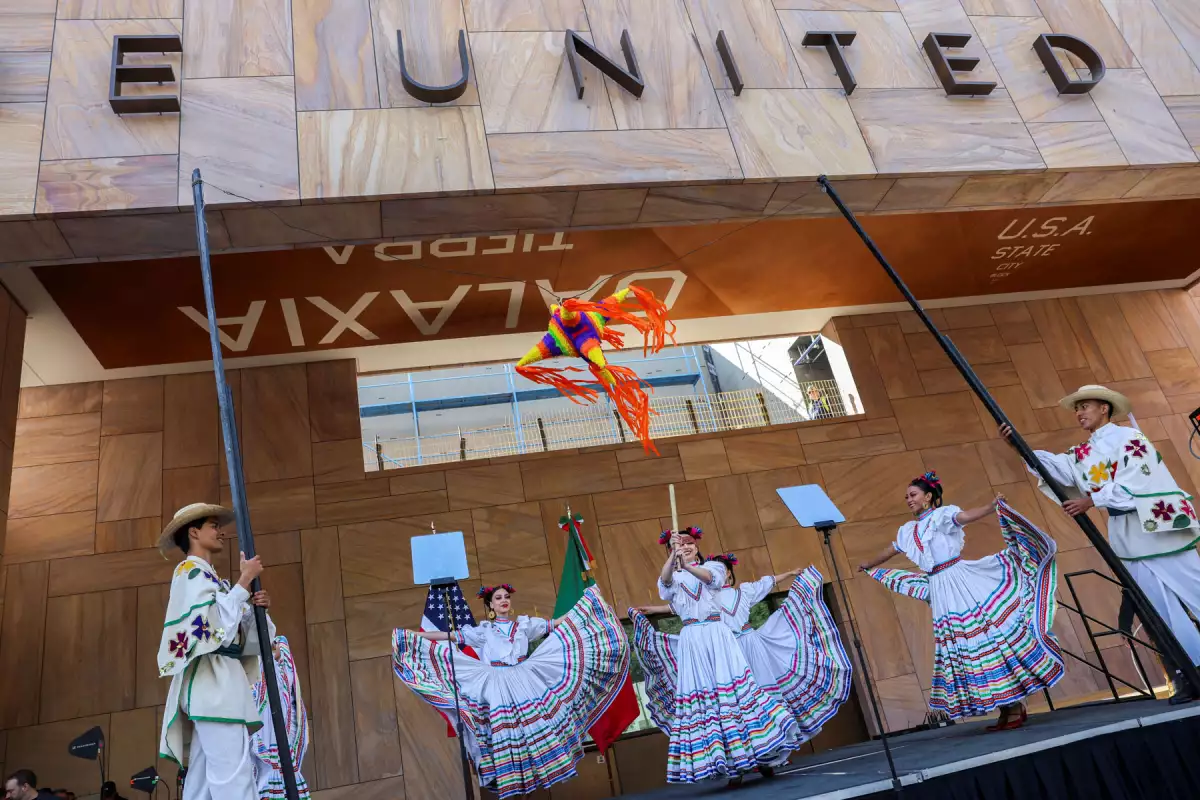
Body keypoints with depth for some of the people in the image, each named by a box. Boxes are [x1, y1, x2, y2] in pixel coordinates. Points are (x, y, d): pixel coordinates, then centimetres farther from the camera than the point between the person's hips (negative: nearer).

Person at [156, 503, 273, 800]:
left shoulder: (210, 577, 24)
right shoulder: (190, 570, -2)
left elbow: (238, 632, 20)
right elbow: (216, 621, -16)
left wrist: (255, 608, 3)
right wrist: (244, 580, -11)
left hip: (222, 679, 9)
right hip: (211, 678, -9)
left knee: (205, 774, 6)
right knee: (233, 772, -17)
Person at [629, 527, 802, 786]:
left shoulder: (713, 565, 13)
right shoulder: (673, 577, 14)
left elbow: (709, 577, -12)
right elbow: (664, 581, -12)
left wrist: (687, 566, -33)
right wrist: (674, 554, -31)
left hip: (717, 634, -1)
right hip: (692, 641, 1)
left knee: (733, 687, -8)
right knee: (699, 693, -5)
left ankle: (754, 751, -1)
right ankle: (731, 764, 0)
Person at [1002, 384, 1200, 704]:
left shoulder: (1128, 437, -7)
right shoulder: (1082, 454, 11)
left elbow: (1129, 485, -17)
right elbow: (1055, 466, -8)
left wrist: (1091, 501, -21)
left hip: (1158, 528, -6)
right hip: (1130, 538, 6)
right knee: (1164, 611, 8)